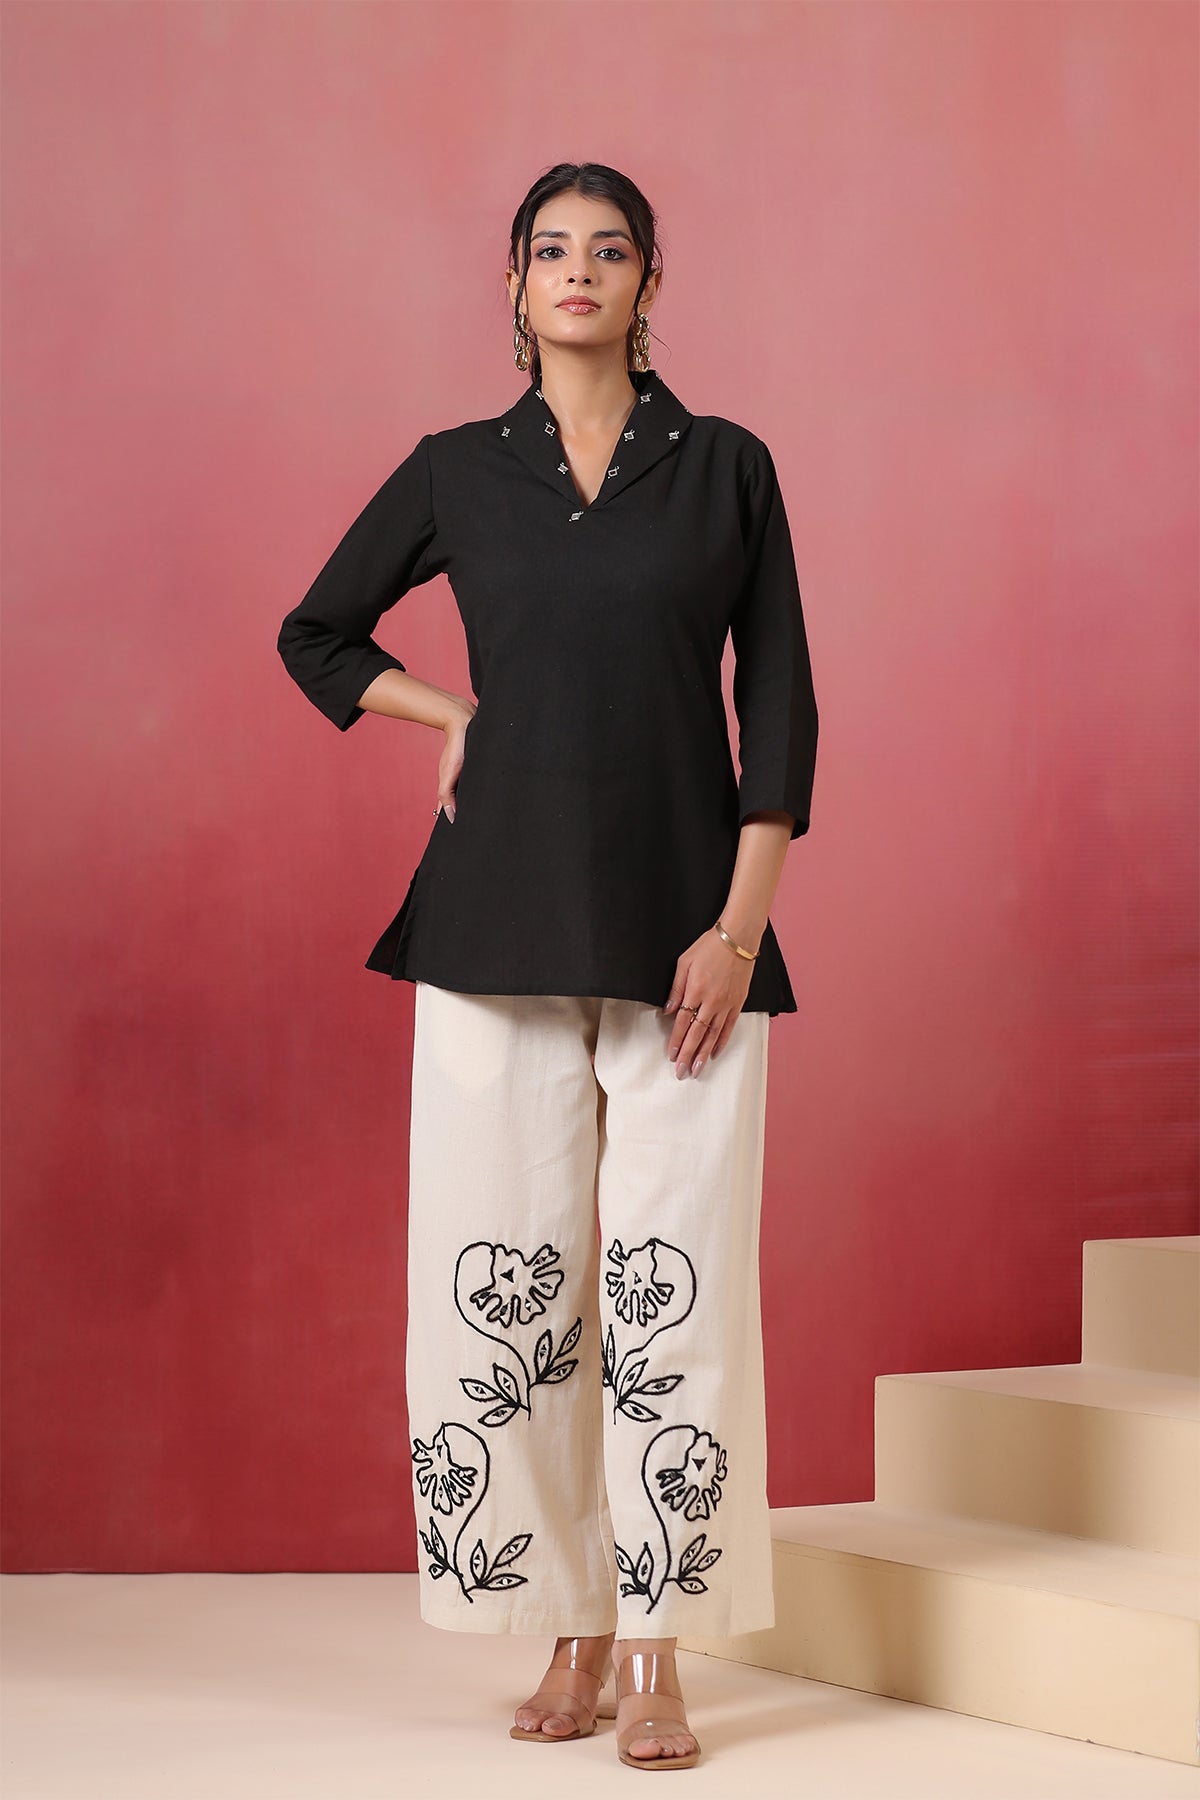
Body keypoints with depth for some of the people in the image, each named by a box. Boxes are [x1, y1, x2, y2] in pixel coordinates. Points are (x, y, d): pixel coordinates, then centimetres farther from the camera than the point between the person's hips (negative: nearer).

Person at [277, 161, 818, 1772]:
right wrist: (449, 713, 6)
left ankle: (655, 1657, 2)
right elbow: (317, 636, 21)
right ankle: (572, 1638, 11)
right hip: (504, 916, 1)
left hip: (682, 927, -1)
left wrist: (741, 920, -7)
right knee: (511, 1276, 0)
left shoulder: (726, 465, 5)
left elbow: (779, 702, 2)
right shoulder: (456, 472, 8)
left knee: (673, 1279, -4)